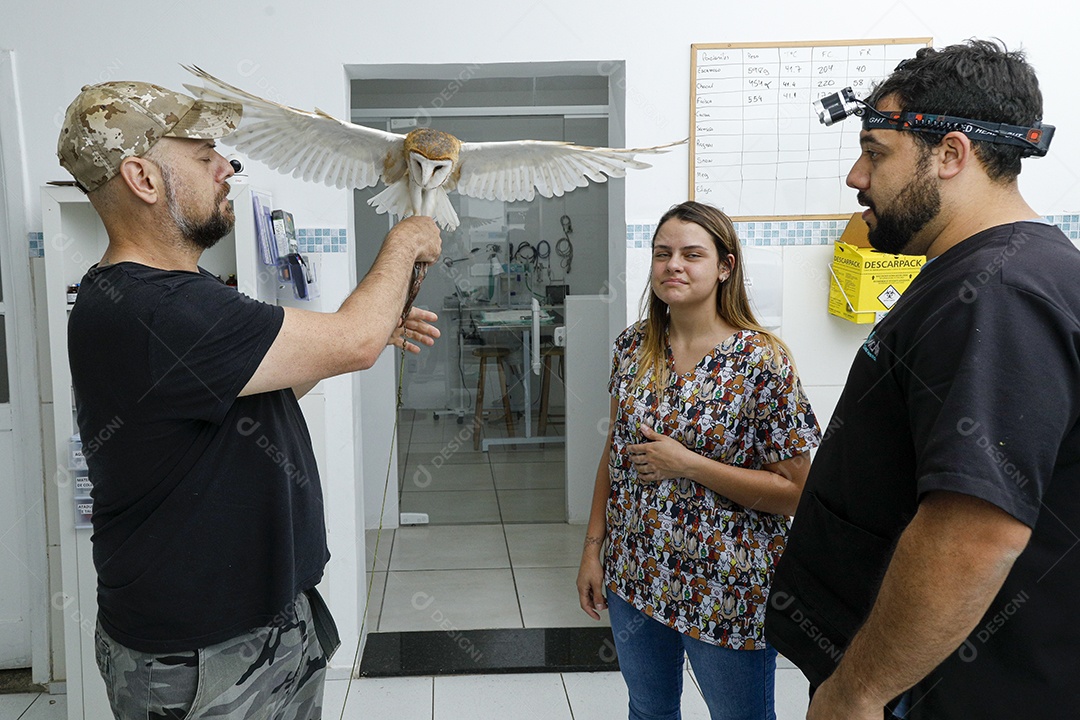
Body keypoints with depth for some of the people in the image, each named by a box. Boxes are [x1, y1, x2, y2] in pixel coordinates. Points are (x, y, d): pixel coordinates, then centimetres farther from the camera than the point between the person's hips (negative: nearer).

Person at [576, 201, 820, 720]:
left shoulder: (763, 360, -17)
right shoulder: (633, 345, -1)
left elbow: (795, 492, -16)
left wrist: (688, 465, -23)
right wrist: (593, 548, 6)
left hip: (725, 590, -4)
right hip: (633, 574, 5)